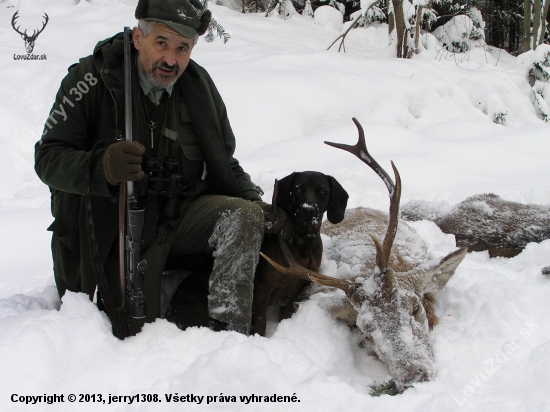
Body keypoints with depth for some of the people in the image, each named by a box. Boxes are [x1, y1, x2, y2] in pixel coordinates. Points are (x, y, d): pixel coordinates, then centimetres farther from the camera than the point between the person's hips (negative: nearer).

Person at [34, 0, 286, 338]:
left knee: (244, 215, -24)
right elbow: (48, 158, -17)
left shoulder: (199, 85, -1)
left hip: (183, 214, 4)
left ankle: (228, 331, -22)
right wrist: (101, 167, -38)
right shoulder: (92, 79, -15)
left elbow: (223, 164, 9)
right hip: (118, 229, -3)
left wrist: (255, 203, -11)